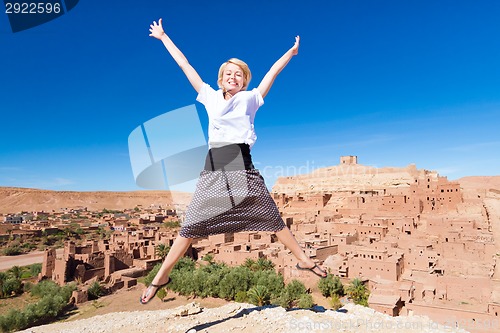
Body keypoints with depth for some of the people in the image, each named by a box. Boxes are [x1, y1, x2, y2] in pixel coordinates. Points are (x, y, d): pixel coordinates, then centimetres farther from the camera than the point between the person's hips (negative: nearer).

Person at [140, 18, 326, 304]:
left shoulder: (250, 98, 12)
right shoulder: (210, 97, 14)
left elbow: (273, 72, 12)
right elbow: (185, 65, 19)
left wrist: (291, 52, 9)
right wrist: (163, 37, 26)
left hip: (242, 166, 0)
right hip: (214, 168, 1)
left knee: (272, 217, 5)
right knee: (192, 225, 1)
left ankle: (303, 259, 22)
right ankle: (161, 277, 13)